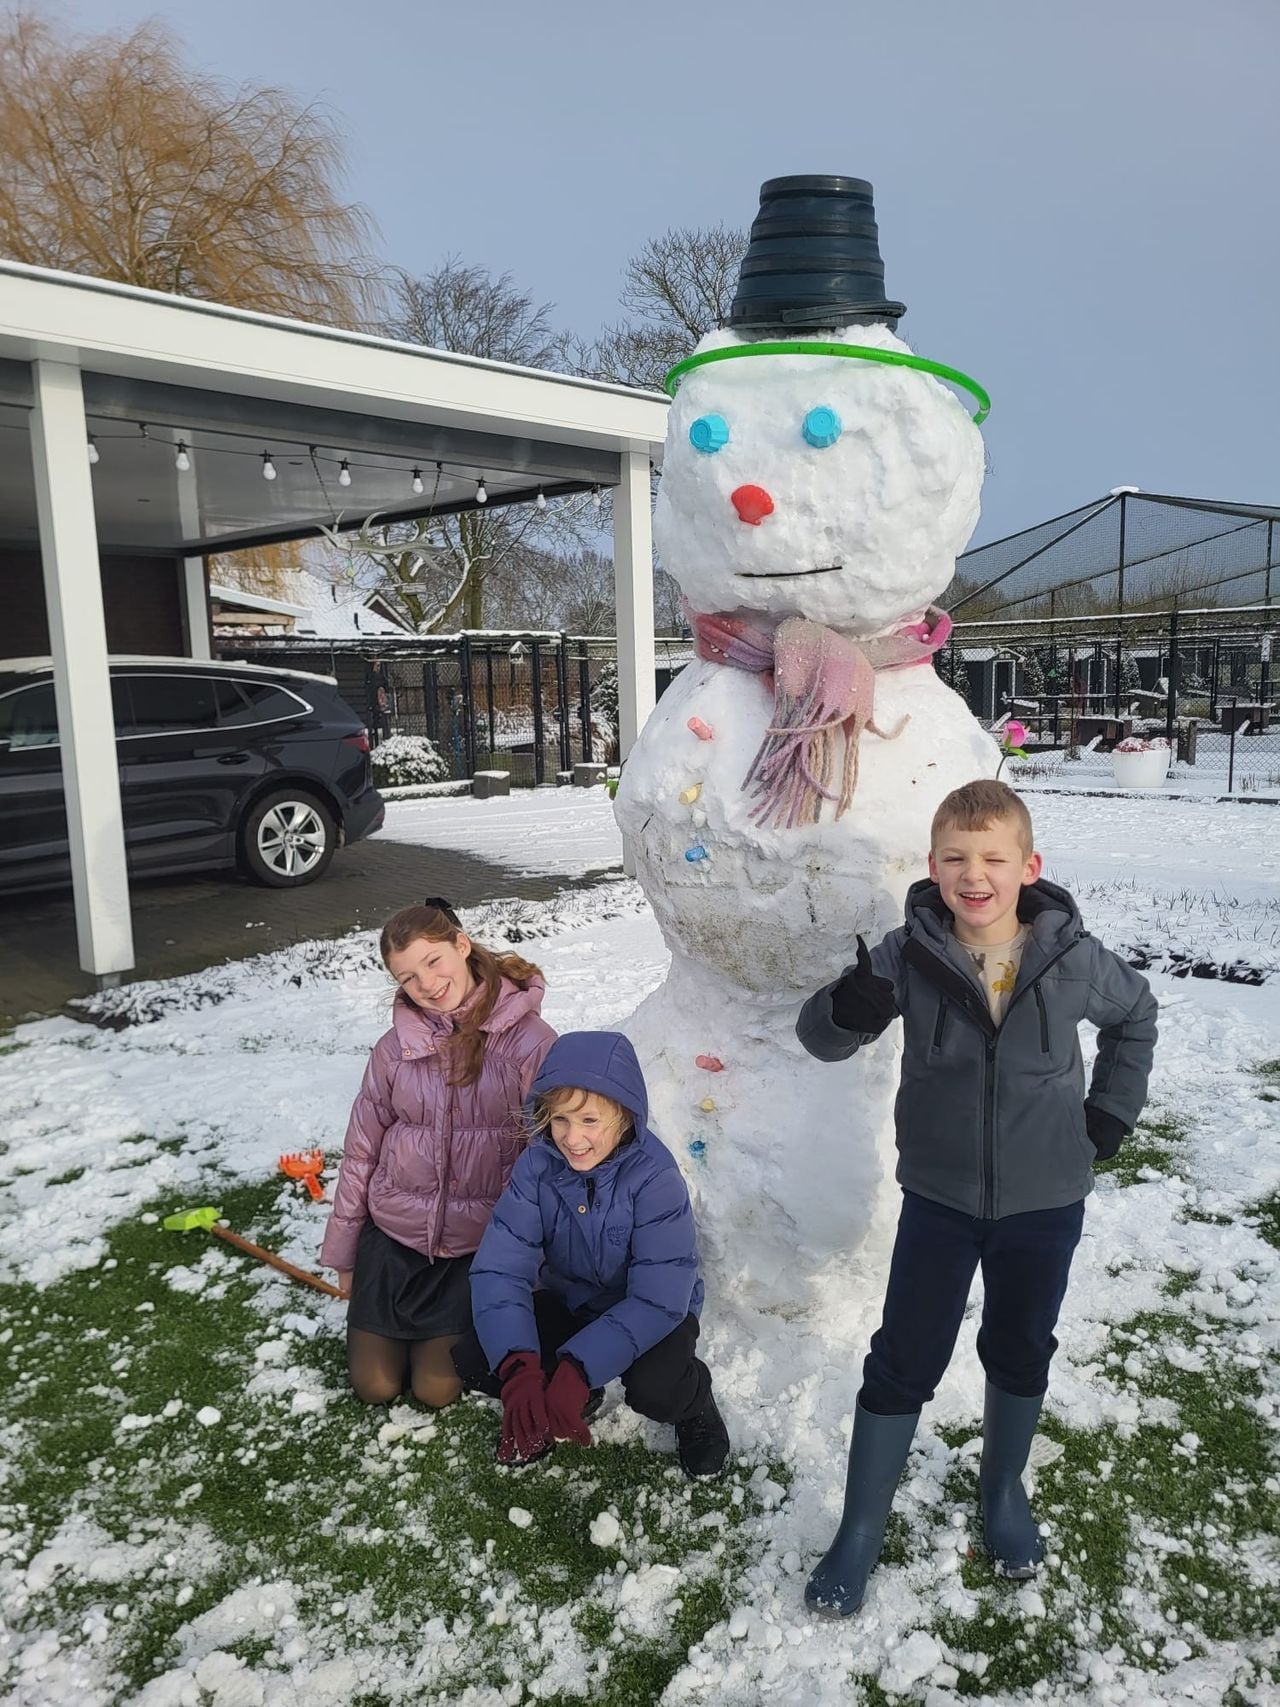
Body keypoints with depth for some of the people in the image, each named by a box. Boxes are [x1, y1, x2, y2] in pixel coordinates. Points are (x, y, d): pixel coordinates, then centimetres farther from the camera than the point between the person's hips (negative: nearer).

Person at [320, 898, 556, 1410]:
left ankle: (452, 1323, 30)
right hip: (394, 1232, 3)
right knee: (374, 1387, 6)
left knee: (436, 1389, 0)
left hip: (478, 1244, -2)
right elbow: (361, 1149, 3)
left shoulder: (529, 1041, -17)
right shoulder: (396, 1046, -7)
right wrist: (342, 1253, 10)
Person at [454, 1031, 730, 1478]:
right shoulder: (537, 1165, -18)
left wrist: (578, 1368, -40)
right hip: (568, 1303, 4)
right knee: (473, 1360, -18)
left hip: (650, 1313, -4)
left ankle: (694, 1402, 4)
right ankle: (560, 1405, 13)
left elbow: (658, 1298, -31)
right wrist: (518, 1366, -39)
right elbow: (498, 1268, -23)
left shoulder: (654, 1178, -28)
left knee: (653, 1389, -35)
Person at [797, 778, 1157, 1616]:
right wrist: (850, 1008, -33)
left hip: (1045, 1203, 1)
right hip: (939, 1199, -1)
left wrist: (1114, 1108, 4)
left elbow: (1136, 1015, 9)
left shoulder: (1074, 958, -13)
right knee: (903, 1364, 5)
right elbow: (820, 1036, -11)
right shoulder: (909, 956, -16)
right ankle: (861, 1532, 24)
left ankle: (1004, 1487, 48)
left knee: (1022, 1353, 21)